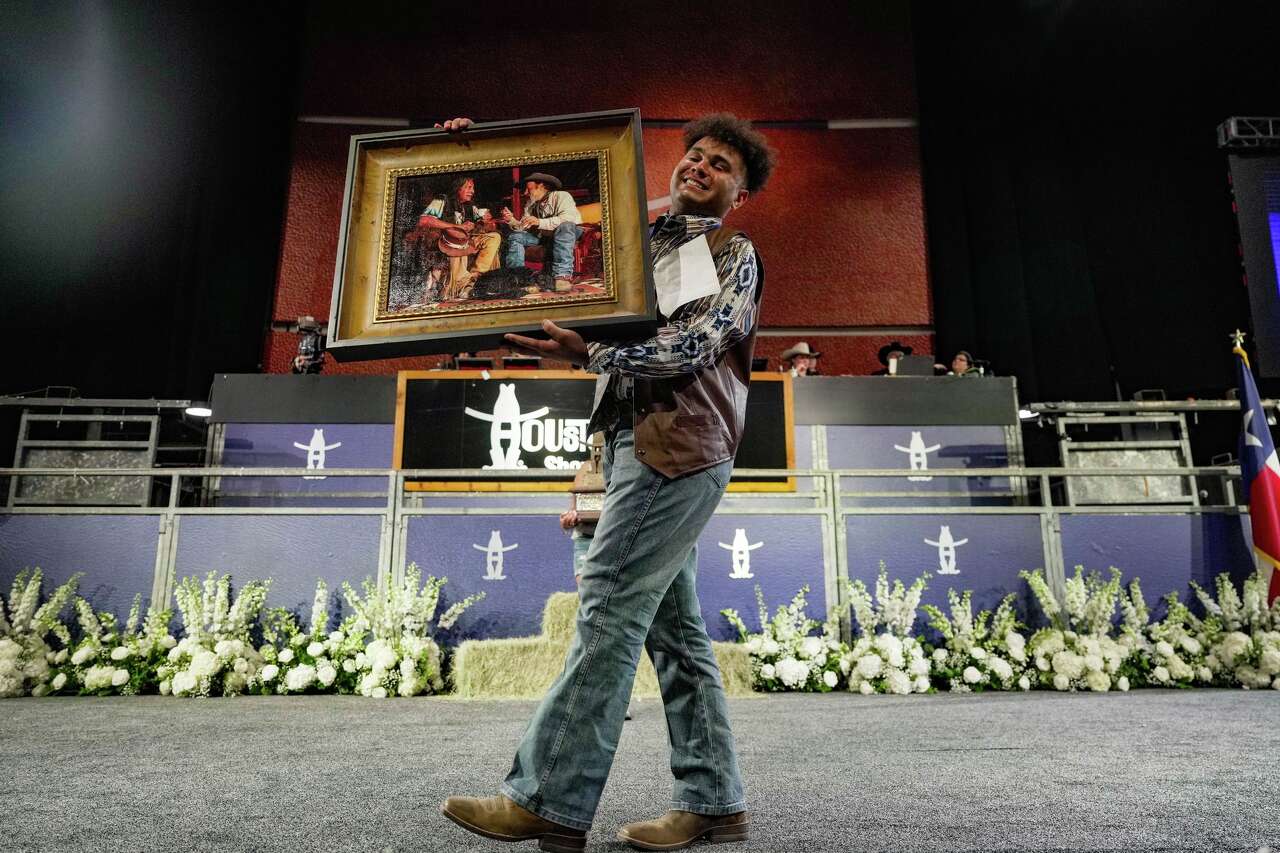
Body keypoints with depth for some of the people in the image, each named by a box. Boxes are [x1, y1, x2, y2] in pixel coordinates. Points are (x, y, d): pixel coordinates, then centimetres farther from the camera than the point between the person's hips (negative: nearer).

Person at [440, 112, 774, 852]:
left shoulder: (734, 255, 6)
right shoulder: (641, 240, 23)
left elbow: (691, 347, -10)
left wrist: (589, 351, -20)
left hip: (679, 445, -7)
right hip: (639, 441, 7)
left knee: (610, 610, -11)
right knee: (671, 623, 6)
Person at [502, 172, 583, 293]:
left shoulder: (561, 196, -12)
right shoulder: (530, 204, 11)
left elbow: (568, 218, -31)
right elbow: (523, 227, 4)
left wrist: (539, 222, -36)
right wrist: (511, 220, -17)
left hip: (569, 233, -7)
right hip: (542, 236, 7)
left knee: (564, 226, -38)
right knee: (516, 236, -6)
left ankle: (563, 276, -45)